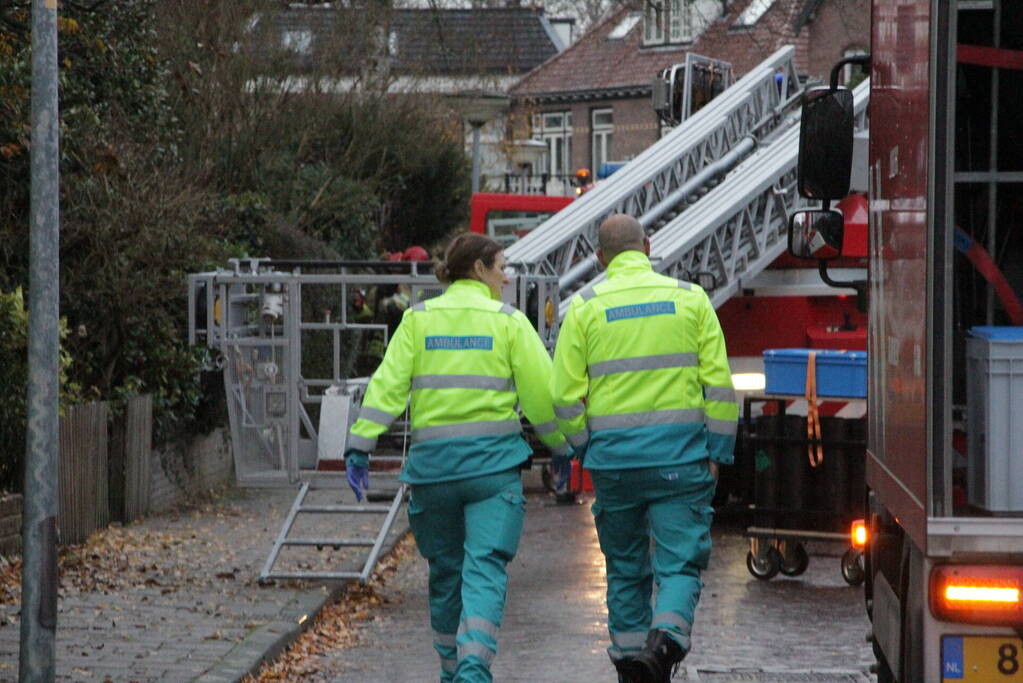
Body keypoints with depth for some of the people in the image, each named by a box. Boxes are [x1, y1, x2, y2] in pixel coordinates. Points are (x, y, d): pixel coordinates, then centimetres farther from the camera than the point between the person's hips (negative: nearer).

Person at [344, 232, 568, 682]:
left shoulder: (418, 319, 6)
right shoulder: (508, 322, 1)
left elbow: (388, 385, -3)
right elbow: (542, 393, 2)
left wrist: (360, 444, -5)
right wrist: (560, 447, 15)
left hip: (432, 460, 3)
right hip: (493, 460, -3)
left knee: (445, 570, 16)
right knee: (485, 568, -7)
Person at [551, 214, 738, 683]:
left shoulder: (585, 307, 2)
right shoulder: (690, 298, 3)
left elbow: (567, 394, 1)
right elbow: (718, 384, 0)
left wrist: (585, 450, 14)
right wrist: (717, 452, 6)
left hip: (613, 456, 1)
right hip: (680, 457, -1)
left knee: (625, 568, 15)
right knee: (680, 563, -1)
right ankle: (667, 636, -26)